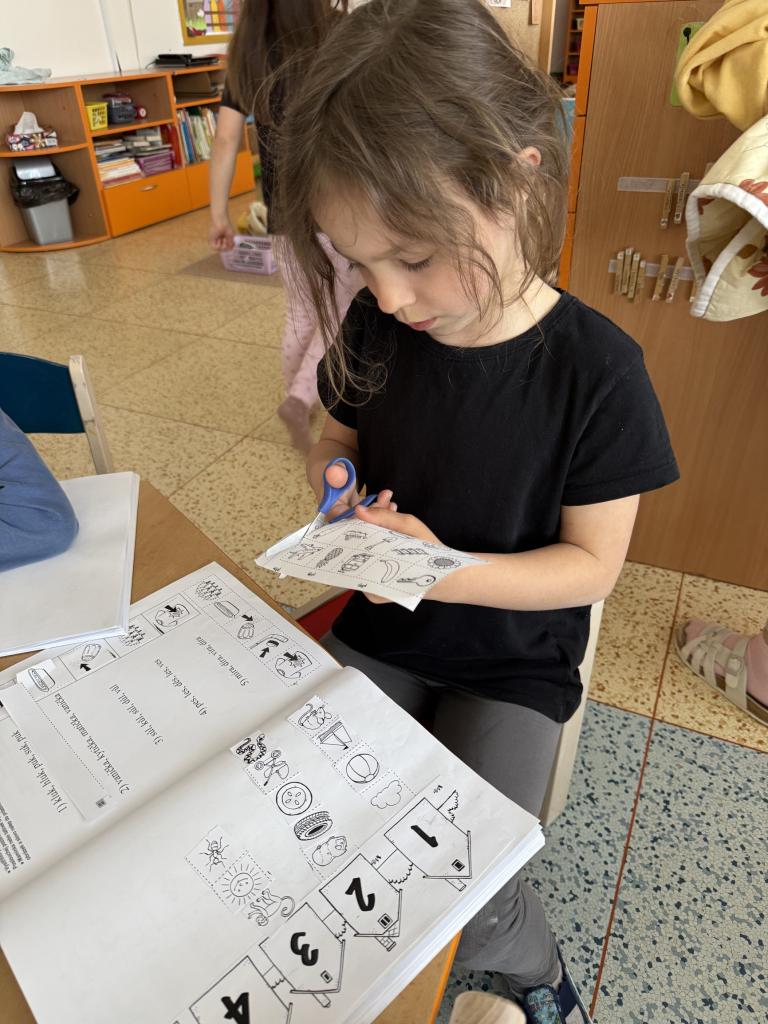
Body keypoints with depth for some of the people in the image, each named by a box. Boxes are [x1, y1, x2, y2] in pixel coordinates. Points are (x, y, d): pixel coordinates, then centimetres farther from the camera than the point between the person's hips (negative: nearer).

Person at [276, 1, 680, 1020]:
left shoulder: (594, 369, -20)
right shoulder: (377, 327, -8)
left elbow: (593, 564, -15)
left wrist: (444, 569, -28)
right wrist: (339, 484, -13)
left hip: (513, 662, -4)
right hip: (379, 631, 5)